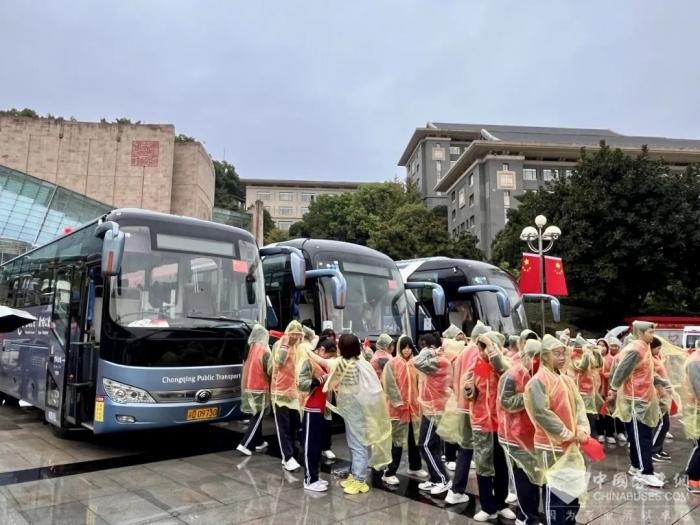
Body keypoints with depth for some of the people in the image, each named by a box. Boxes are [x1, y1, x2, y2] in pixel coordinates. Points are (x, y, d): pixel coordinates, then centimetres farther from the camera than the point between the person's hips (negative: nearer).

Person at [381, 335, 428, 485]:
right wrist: (399, 402, -16)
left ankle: (415, 467, 34)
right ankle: (389, 473, 4)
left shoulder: (415, 363, 8)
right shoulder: (392, 363, -8)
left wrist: (419, 401, 3)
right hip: (398, 407, -6)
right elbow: (389, 385, -13)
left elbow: (418, 383, 12)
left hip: (414, 406, 6)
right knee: (397, 440, -4)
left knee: (415, 438, 17)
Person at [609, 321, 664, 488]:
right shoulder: (636, 350, -20)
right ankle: (646, 473, 0)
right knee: (641, 437, -5)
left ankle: (636, 467, 24)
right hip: (635, 400, -10)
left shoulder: (643, 348, 11)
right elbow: (621, 370, -20)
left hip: (643, 399, 10)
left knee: (643, 436, 14)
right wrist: (614, 389, -13)